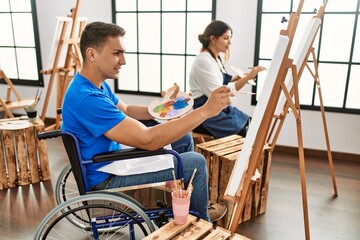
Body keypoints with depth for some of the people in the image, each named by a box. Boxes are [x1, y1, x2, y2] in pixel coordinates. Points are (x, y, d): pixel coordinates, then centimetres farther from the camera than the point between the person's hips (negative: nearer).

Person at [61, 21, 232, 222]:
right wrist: (206, 110, -34)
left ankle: (190, 197, 32)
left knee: (183, 137, 15)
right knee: (196, 162, -7)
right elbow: (148, 140, -36)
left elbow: (126, 110, 16)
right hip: (107, 179, -10)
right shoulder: (87, 98, -32)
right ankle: (200, 219, 19)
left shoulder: (97, 85, 1)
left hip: (111, 159, 10)